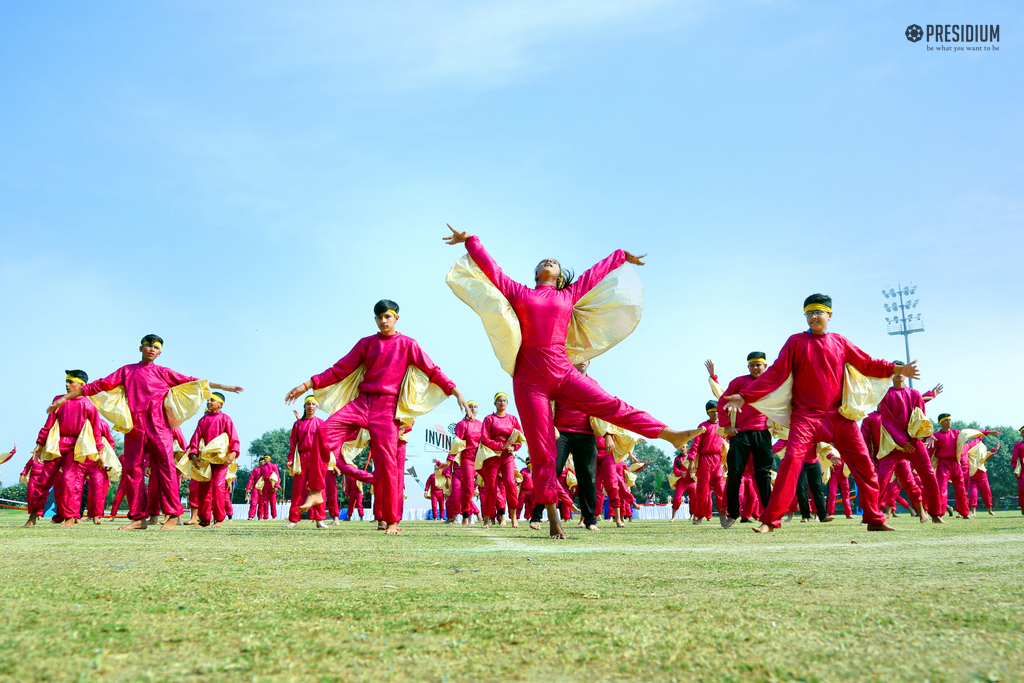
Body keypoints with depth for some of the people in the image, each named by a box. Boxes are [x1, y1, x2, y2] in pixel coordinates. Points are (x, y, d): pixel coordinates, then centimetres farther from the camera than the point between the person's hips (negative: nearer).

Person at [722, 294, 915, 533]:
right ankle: (769, 521, -14)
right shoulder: (796, 341, 2)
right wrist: (744, 396, -12)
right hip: (806, 415, -3)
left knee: (864, 463, 3)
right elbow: (775, 373, -3)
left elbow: (867, 364, 13)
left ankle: (875, 520, 18)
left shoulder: (840, 342, 10)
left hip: (840, 416, 3)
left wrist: (896, 369, -3)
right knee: (792, 460, -17)